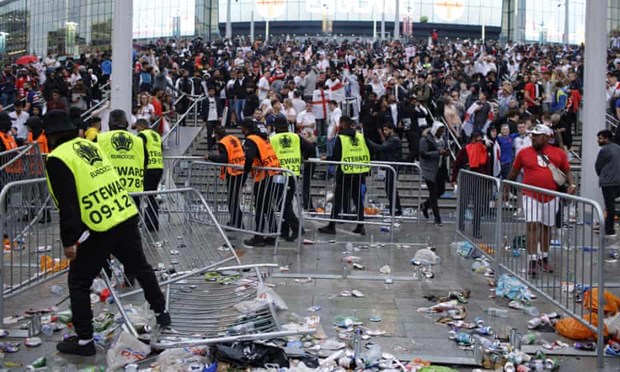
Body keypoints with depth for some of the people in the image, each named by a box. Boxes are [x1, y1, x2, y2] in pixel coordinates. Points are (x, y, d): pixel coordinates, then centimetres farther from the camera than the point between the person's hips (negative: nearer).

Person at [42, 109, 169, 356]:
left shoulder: (58, 158, -8)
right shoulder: (90, 145, 15)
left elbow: (67, 204, -16)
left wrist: (69, 240, -13)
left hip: (99, 229, -7)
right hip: (126, 217, 7)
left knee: (79, 281, 8)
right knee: (140, 267, 24)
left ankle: (84, 340, 12)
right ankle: (161, 313, 38)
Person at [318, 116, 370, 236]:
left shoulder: (341, 138, -10)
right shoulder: (360, 136, 5)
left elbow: (336, 157, -12)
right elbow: (367, 154, 7)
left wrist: (326, 158, 5)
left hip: (345, 173, -4)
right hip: (359, 173, 4)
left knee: (338, 200, 3)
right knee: (358, 199, 12)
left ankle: (331, 226, 6)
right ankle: (360, 226, 12)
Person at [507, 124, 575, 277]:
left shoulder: (558, 153, 5)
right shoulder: (524, 153, 4)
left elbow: (567, 171, 11)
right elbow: (514, 172, 13)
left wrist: (571, 184, -7)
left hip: (551, 196, 2)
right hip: (531, 195, -2)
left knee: (546, 227, 12)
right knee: (532, 225, -13)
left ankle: (545, 259, 27)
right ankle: (532, 261, -12)